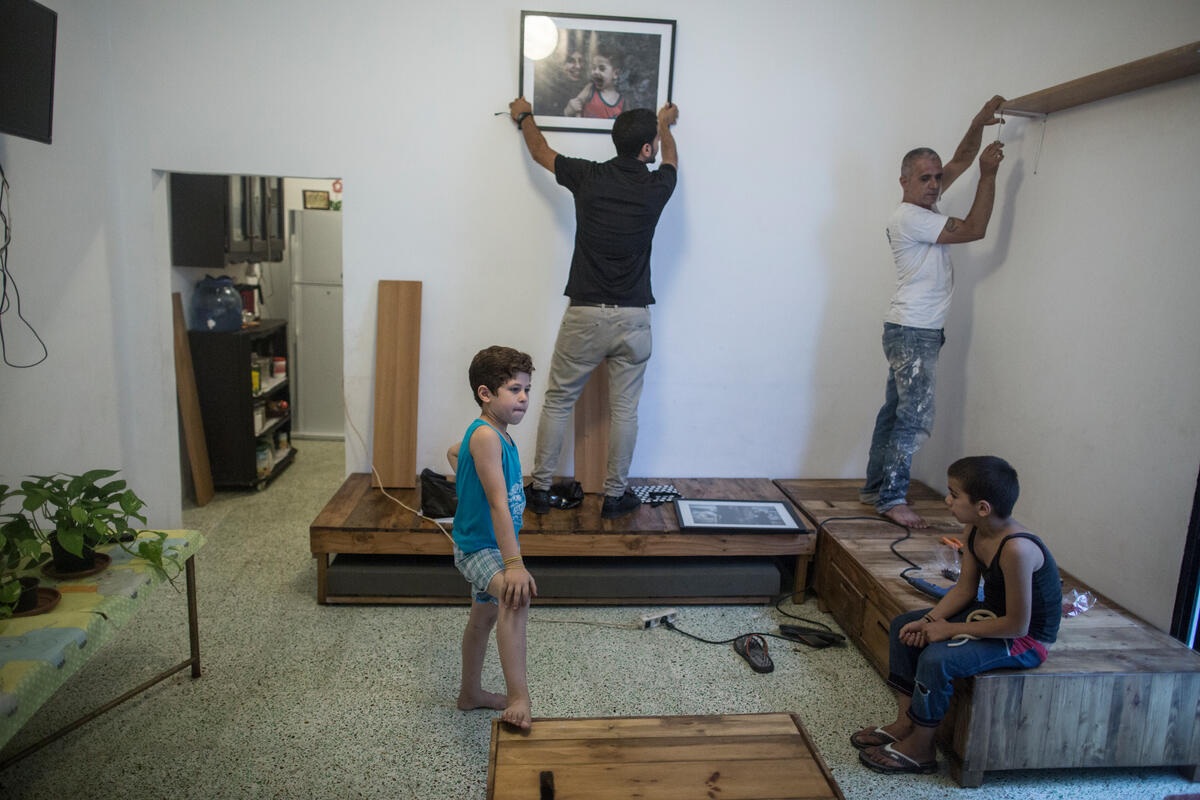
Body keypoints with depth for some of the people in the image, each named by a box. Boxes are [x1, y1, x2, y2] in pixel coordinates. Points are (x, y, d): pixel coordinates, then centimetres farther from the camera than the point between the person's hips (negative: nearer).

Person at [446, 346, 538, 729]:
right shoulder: (486, 435, -24)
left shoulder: (497, 435, 6)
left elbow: (453, 452, 28)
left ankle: (471, 693, 44)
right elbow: (499, 503, -34)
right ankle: (519, 699, -40)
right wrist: (514, 564, -38)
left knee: (484, 616, 25)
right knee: (517, 597, -36)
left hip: (489, 544, 11)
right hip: (478, 546, -11)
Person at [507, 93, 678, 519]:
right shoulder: (656, 188, -4)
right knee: (624, 409, 10)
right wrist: (666, 124, 43)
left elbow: (540, 151, 15)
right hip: (633, 318, 0)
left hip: (585, 315, 0)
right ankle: (615, 495, 18)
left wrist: (524, 116, 36)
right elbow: (672, 159, 23)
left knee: (558, 401, 12)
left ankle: (541, 488, 18)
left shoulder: (588, 176, -5)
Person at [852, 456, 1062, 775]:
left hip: (1027, 639, -9)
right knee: (902, 626, 4)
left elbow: (1017, 625, -29)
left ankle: (920, 748, -3)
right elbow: (965, 589, 3)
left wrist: (951, 630, -22)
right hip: (990, 613, 9)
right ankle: (905, 723, 12)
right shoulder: (974, 530, -6)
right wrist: (930, 620, -11)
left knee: (936, 659, -27)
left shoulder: (1017, 549, -33)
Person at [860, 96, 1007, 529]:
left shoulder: (924, 205, 14)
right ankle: (891, 498, -5)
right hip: (912, 332, -10)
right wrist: (988, 174, -12)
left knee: (895, 412, 11)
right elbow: (974, 229, -15)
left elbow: (960, 160, 20)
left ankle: (875, 488, 17)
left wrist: (979, 123, 4)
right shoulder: (909, 217, -14)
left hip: (917, 332, 10)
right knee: (916, 418, -10)